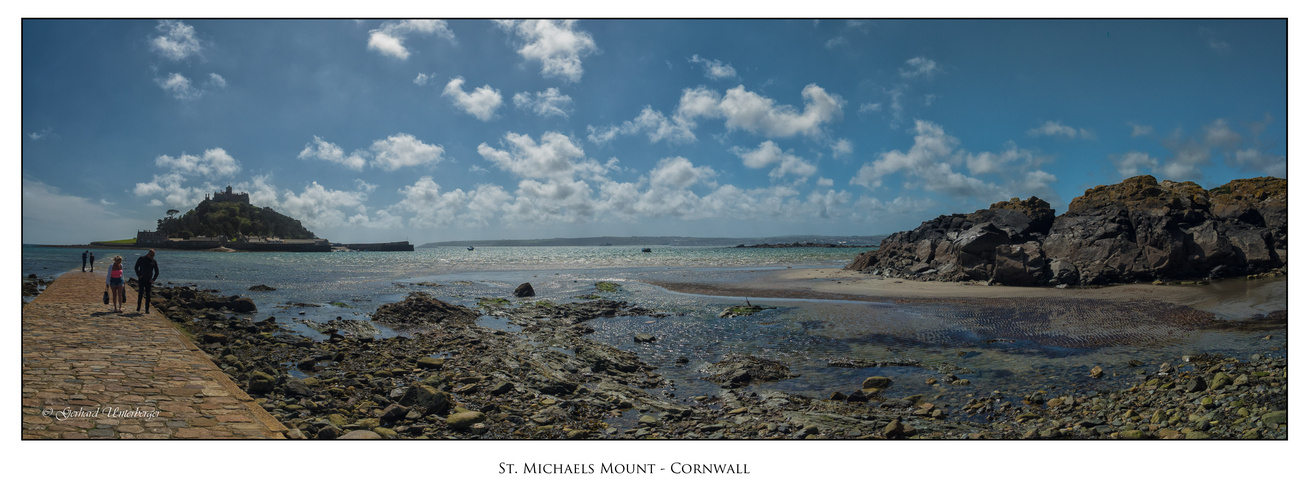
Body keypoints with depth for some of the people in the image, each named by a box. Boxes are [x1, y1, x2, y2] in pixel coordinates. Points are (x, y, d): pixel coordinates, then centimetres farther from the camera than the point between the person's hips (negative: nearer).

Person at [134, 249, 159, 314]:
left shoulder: (154, 261, 5)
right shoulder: (141, 259, 1)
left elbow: (157, 272, 12)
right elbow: (136, 267, 8)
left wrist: (153, 279, 2)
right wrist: (138, 275, -3)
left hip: (148, 280, 1)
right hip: (141, 279, -1)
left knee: (148, 295, 0)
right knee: (141, 293, -10)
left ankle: (147, 309, 3)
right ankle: (138, 307, 5)